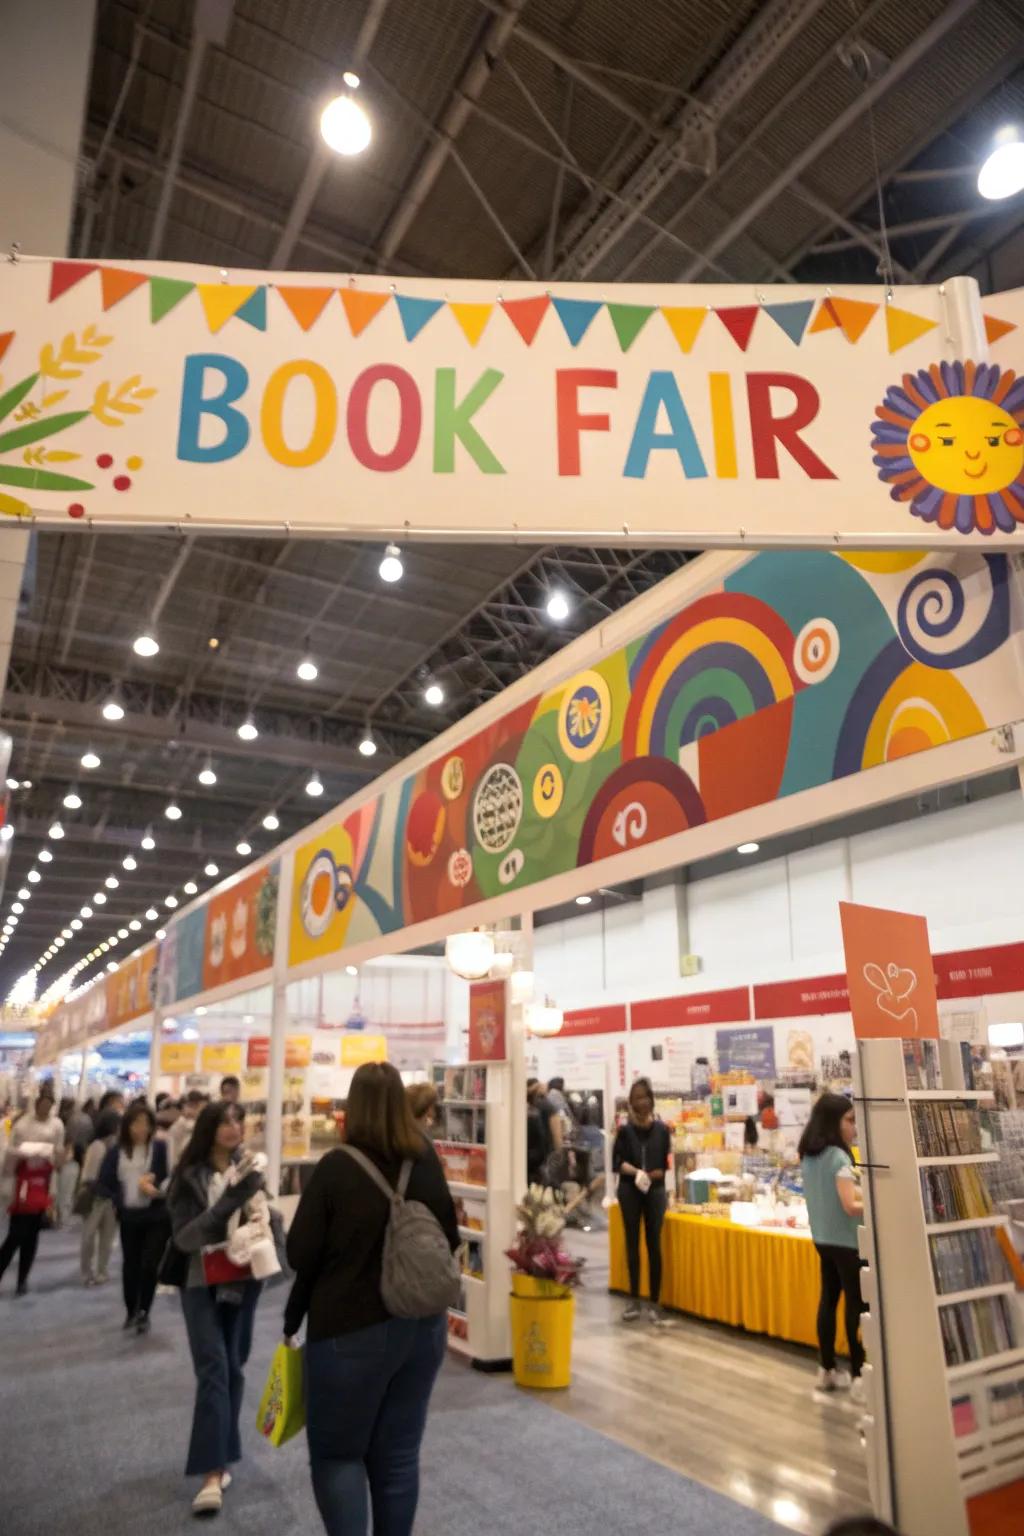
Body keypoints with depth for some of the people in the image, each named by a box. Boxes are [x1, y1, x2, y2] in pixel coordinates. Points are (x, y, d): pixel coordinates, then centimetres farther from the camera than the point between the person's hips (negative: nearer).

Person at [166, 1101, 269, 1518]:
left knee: (233, 1368, 13)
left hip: (244, 1280, 3)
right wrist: (228, 1201, -27)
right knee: (213, 1370, -10)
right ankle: (212, 1474, -5)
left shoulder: (248, 1167, -3)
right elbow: (183, 1237, -17)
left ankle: (221, 1457, 31)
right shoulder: (189, 1176, -11)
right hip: (201, 1283, -3)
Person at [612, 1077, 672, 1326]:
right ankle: (634, 1300, 17)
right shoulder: (625, 1130, -3)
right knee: (632, 1244, 7)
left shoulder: (662, 1129, -2)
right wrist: (635, 1172, -19)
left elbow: (666, 1164, 0)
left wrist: (648, 1175, -16)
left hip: (655, 1191, 0)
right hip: (629, 1191, 0)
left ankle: (655, 1303, 11)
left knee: (654, 1245, 3)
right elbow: (617, 1161, -3)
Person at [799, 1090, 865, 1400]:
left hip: (823, 1239, 8)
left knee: (829, 1299, 14)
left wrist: (862, 1192, 15)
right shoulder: (838, 1157, -20)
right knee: (857, 1305, -1)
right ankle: (858, 1378, 3)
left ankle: (827, 1371, 22)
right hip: (845, 1241, -8)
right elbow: (851, 1206, -23)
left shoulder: (809, 1156, 6)